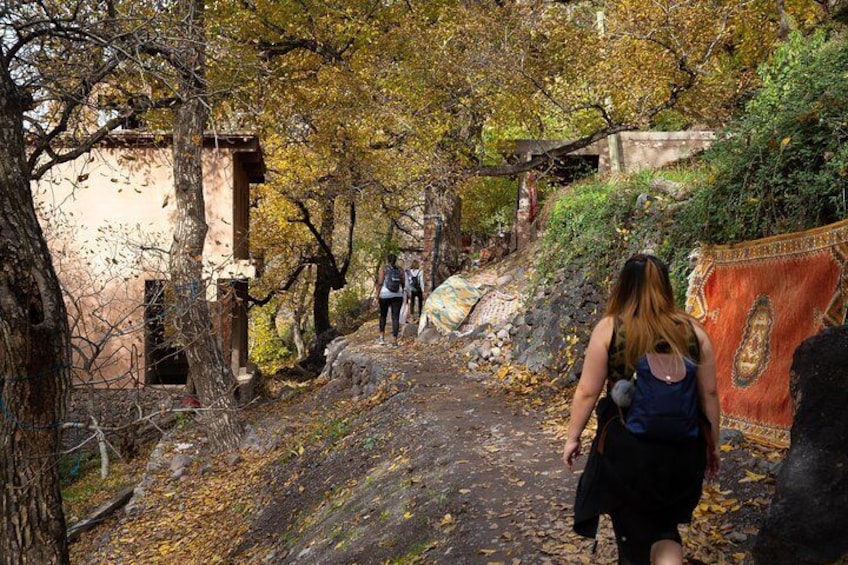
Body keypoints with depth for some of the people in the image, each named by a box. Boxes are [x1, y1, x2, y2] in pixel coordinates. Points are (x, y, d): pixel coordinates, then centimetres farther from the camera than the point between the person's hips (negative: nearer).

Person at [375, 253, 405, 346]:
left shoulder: (384, 269, -4)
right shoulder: (399, 270, 4)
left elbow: (380, 283, -9)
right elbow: (402, 283, 6)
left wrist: (377, 294, -4)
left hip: (385, 295, -2)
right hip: (398, 295, 2)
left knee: (383, 316, 15)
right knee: (396, 317, 2)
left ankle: (382, 337, 10)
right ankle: (395, 340, -1)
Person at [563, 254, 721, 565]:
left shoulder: (608, 328, -8)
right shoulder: (692, 330, -1)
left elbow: (587, 391, -8)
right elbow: (709, 393, 3)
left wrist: (573, 437, 5)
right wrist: (712, 445, 15)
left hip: (626, 446, -3)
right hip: (681, 446, 3)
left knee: (632, 529, 16)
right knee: (664, 521, 22)